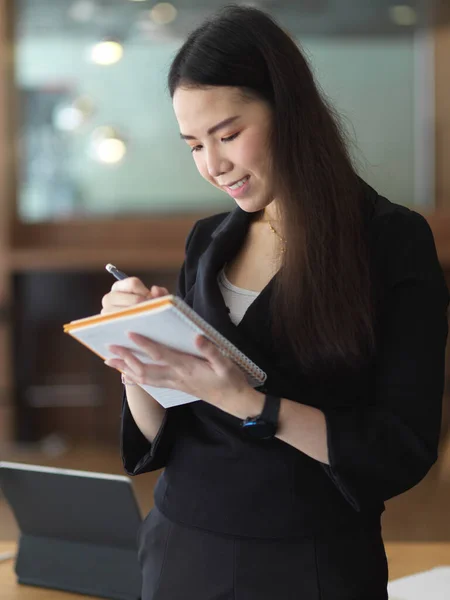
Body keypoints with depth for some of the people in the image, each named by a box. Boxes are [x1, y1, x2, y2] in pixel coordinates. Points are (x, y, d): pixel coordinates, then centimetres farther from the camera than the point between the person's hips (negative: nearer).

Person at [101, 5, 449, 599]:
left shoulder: (394, 240, -10)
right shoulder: (207, 243, 5)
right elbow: (158, 439, 7)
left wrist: (245, 401, -24)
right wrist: (138, 360, -12)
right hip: (183, 550, 5)